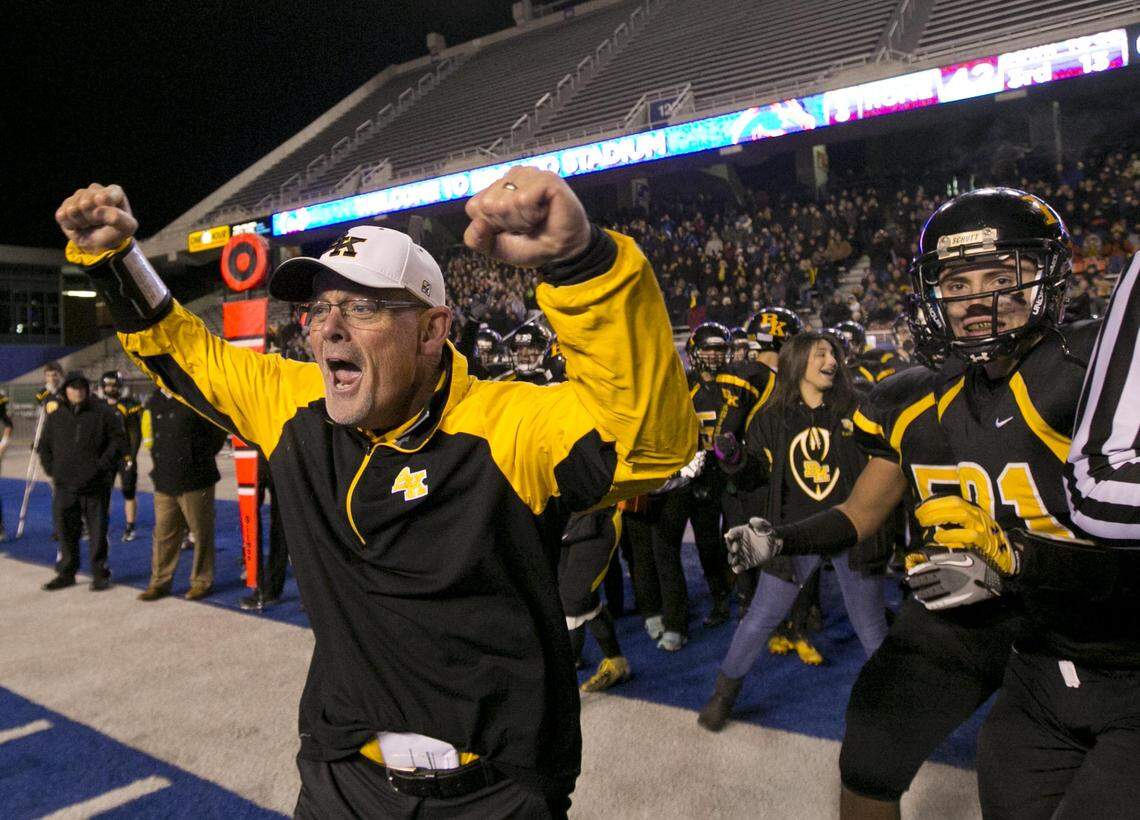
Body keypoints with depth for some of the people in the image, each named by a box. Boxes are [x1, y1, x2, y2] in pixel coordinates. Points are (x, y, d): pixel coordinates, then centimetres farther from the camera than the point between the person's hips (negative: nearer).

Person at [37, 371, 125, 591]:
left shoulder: (103, 413, 0)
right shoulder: (55, 417, 12)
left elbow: (118, 440, -3)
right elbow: (44, 445, 21)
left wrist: (103, 465, -11)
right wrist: (51, 468, 7)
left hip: (95, 486, -3)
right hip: (64, 486, 4)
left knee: (97, 531, 2)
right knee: (66, 530, 9)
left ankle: (100, 574, 11)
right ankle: (66, 572, 22)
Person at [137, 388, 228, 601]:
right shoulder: (154, 403, 12)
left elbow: (217, 432, -4)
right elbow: (151, 437, 23)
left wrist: (201, 459, -3)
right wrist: (159, 463, 13)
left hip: (195, 480, -5)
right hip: (164, 481, 5)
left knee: (201, 533, 3)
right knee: (163, 533, 9)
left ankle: (202, 581, 14)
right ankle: (159, 582, 19)